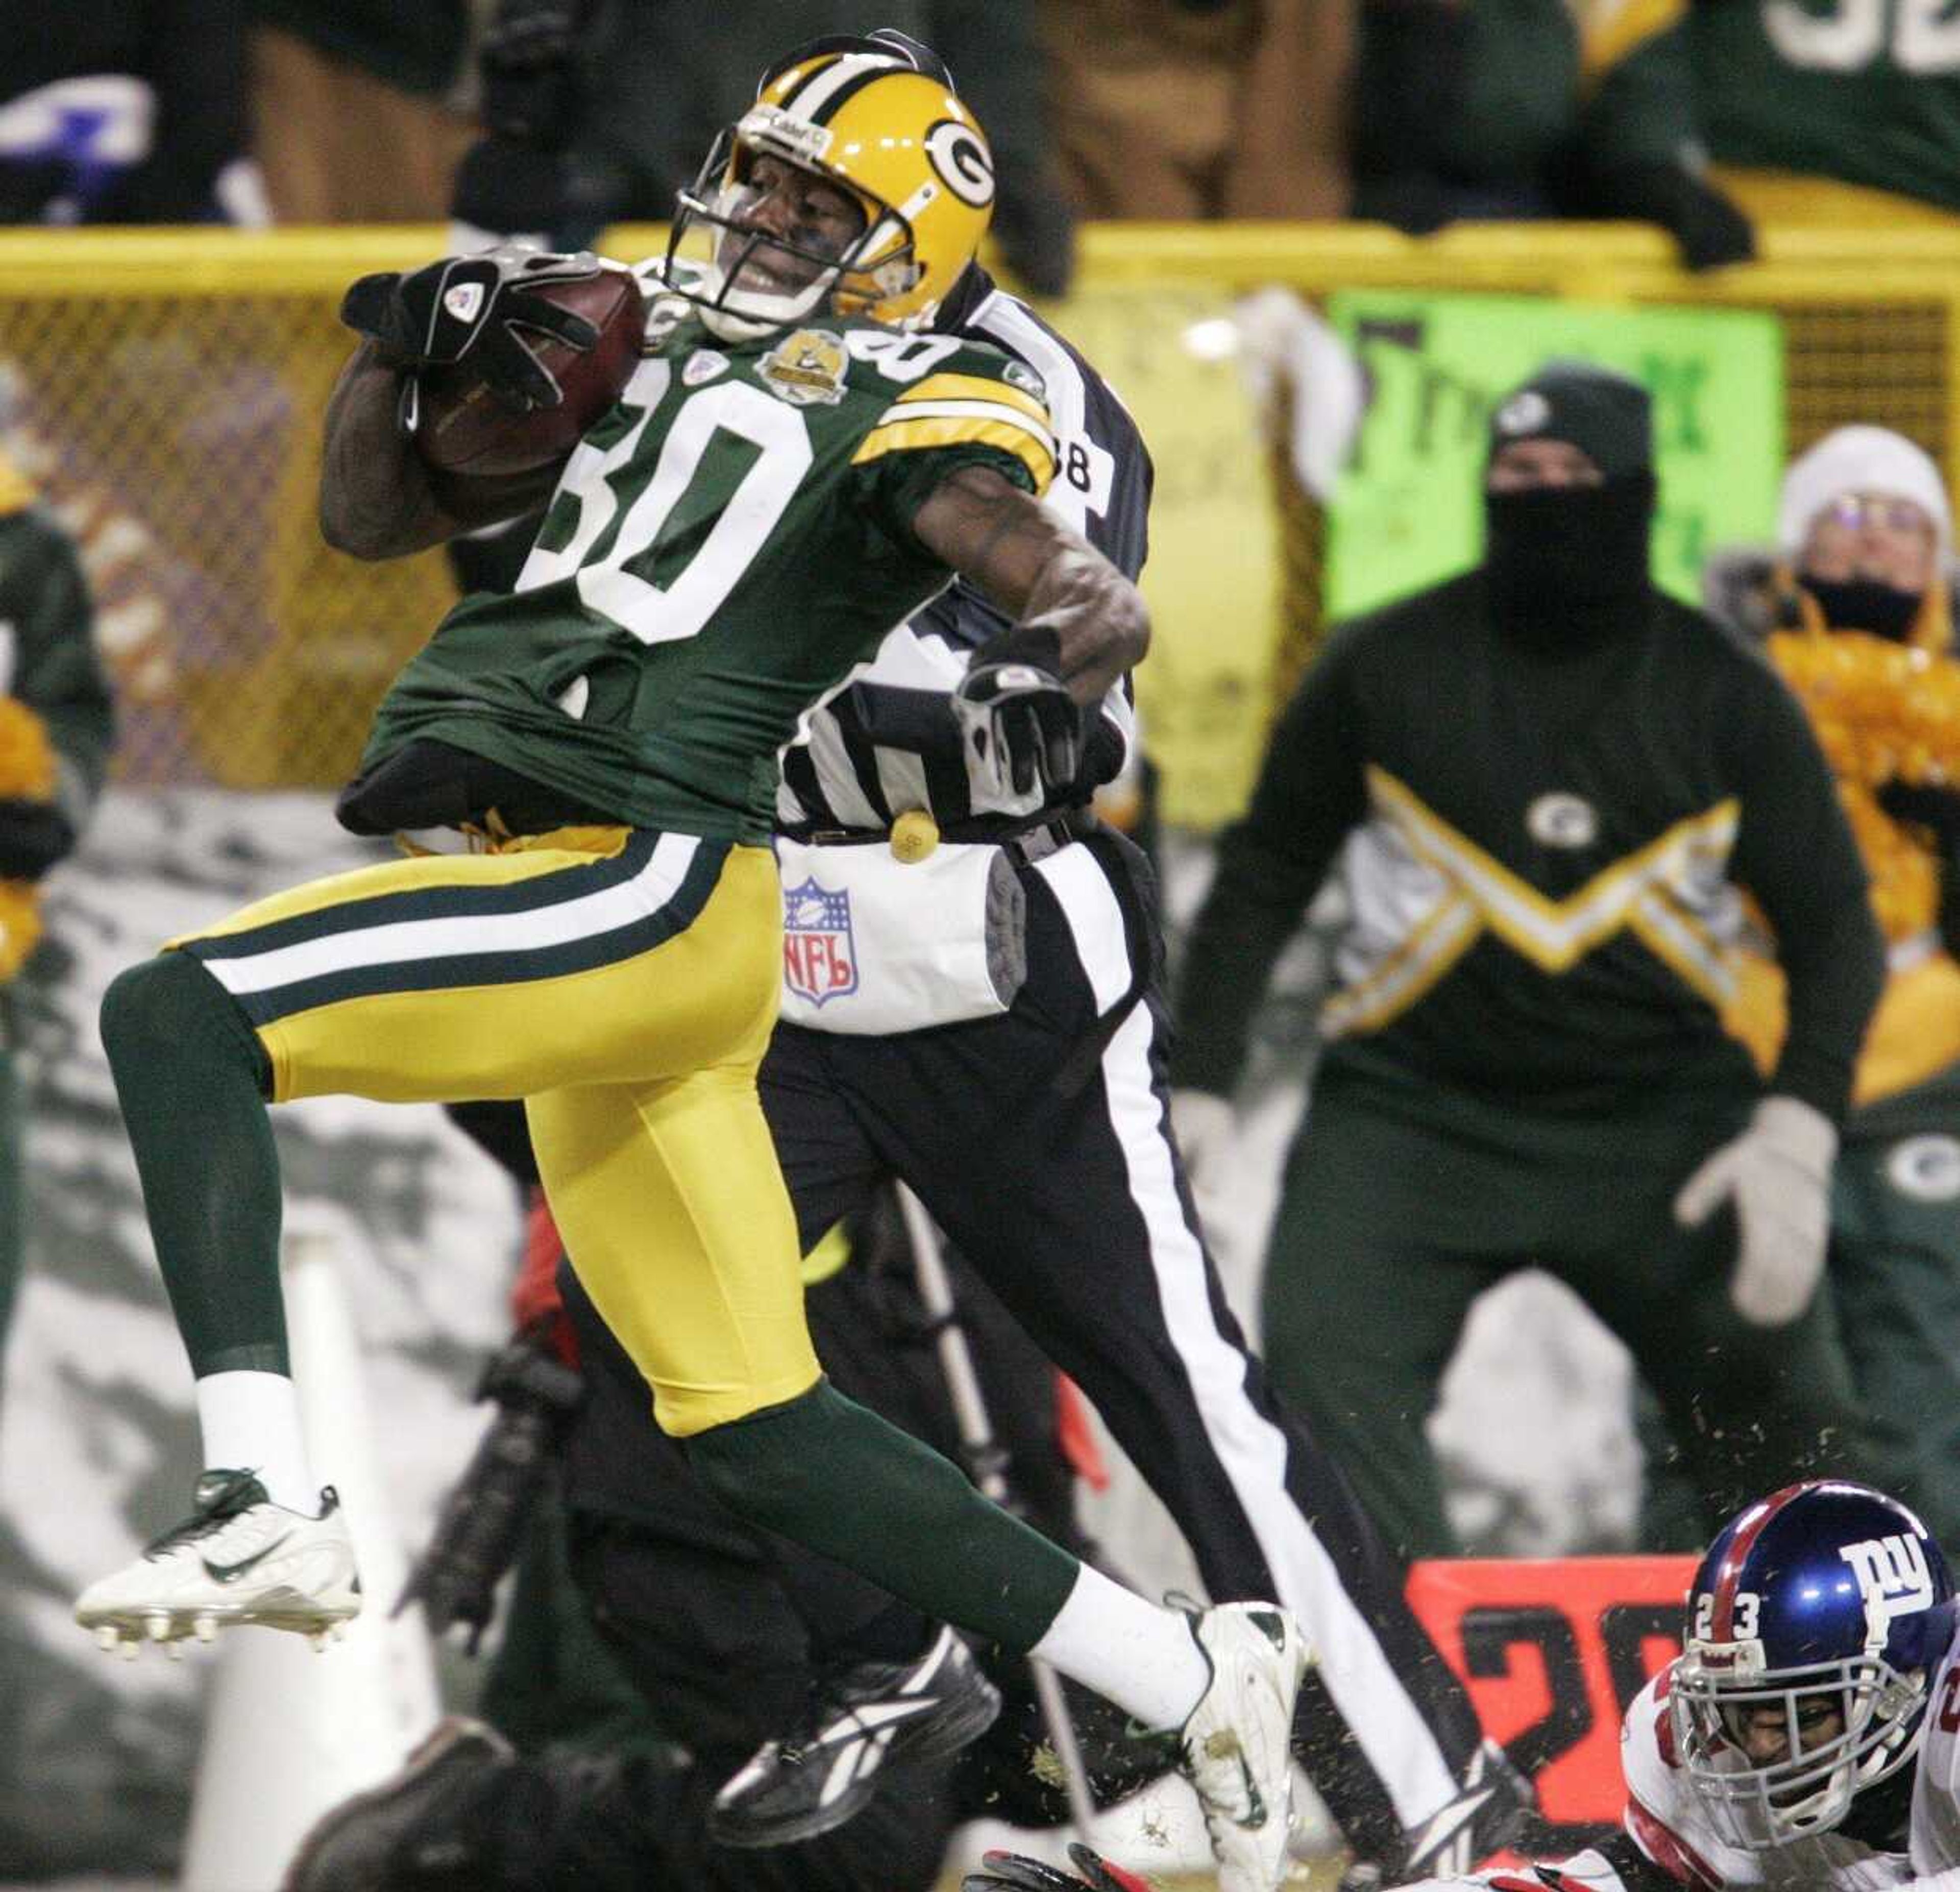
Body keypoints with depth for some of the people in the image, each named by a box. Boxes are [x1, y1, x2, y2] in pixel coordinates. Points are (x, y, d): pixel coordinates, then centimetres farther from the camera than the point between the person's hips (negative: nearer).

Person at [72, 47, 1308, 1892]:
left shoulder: (907, 415, 0)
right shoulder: (645, 359, 23)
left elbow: (1098, 596, -15)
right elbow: (370, 516, 27)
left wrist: (1053, 653, -38)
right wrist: (403, 344, 9)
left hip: (653, 890, -9)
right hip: (588, 918, 9)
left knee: (176, 1012, -18)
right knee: (753, 1429, 11)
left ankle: (263, 1505, -28)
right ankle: (1196, 1681, 16)